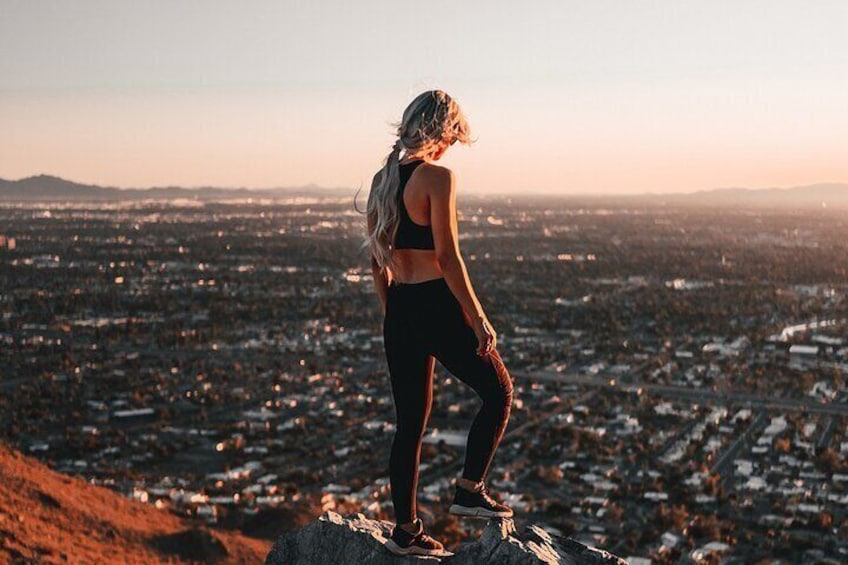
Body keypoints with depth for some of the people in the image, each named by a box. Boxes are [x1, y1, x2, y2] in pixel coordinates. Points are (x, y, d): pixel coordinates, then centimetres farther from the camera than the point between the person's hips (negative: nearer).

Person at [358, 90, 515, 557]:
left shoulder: (381, 179, 10)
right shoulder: (437, 177, -13)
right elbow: (447, 257, -18)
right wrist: (478, 319, -13)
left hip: (398, 310, 8)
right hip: (438, 305, -7)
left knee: (410, 422, 14)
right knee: (498, 392, 14)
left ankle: (405, 530, 20)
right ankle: (469, 490, 13)